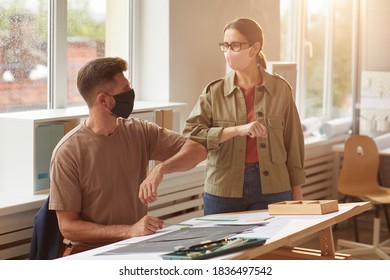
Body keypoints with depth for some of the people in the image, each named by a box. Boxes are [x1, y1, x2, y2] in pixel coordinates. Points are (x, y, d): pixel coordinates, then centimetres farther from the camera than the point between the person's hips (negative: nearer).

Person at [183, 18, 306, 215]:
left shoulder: (280, 88, 1)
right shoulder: (214, 91, 0)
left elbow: (292, 141, 6)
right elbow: (190, 135, -11)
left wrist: (297, 193, 6)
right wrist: (236, 130, -22)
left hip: (272, 190, 0)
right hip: (223, 193, 0)